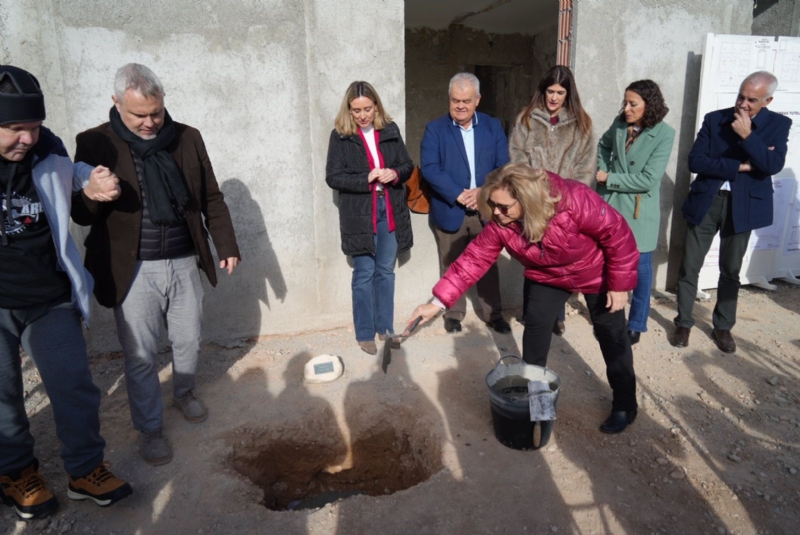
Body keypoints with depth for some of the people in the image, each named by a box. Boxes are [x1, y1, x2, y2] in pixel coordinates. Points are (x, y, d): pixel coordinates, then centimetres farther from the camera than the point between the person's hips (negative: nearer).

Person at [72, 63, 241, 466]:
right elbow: (81, 213, -4)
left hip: (184, 263, 3)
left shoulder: (187, 138, 4)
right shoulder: (95, 144, -5)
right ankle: (150, 429, 27)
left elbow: (211, 198, 9)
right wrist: (94, 196, -26)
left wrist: (226, 245, 6)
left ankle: (184, 393, 45)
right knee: (140, 356, 6)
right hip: (133, 270, -2)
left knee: (188, 341, 17)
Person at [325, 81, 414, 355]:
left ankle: (385, 328, 24)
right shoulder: (340, 136, -2)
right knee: (364, 274, 2)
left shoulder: (390, 130, 6)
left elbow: (408, 165, 10)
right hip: (359, 214, -3)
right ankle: (365, 333, 13)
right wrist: (365, 178, -19)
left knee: (386, 271, 11)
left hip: (390, 211, 3)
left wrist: (395, 174, -13)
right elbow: (333, 177, -6)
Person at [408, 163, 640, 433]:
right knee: (535, 325, 1)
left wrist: (620, 284, -22)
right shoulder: (500, 224, -26)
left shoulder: (574, 200, -39)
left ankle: (625, 404, 23)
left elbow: (617, 233, -28)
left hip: (597, 272, -3)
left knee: (610, 334, 5)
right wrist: (439, 301, -30)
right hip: (549, 277, 4)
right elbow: (473, 259, -24)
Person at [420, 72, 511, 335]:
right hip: (450, 211, -1)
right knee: (452, 267, 10)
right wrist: (458, 194, -19)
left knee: (488, 264, 10)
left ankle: (494, 314, 24)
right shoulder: (435, 128, -1)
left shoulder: (493, 126, 6)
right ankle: (454, 314, 25)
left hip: (486, 209, 2)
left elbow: (503, 166, 1)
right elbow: (429, 168, -12)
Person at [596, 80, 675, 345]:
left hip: (640, 209, -4)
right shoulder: (619, 123, -1)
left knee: (640, 266, 5)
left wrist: (609, 179, -13)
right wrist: (602, 171, 5)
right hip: (611, 203, 4)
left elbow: (648, 180, -18)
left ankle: (636, 324, 20)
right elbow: (603, 146, 21)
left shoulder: (664, 133, -13)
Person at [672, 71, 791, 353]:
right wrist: (739, 167, -14)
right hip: (705, 202, 0)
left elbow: (773, 165, -14)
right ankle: (683, 323, 19)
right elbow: (695, 161, -9)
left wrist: (747, 135, -20)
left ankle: (723, 327, 27)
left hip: (742, 206, 0)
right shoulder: (714, 119, 0)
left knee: (731, 271, 11)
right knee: (689, 267, 3)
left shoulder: (778, 124, 0)